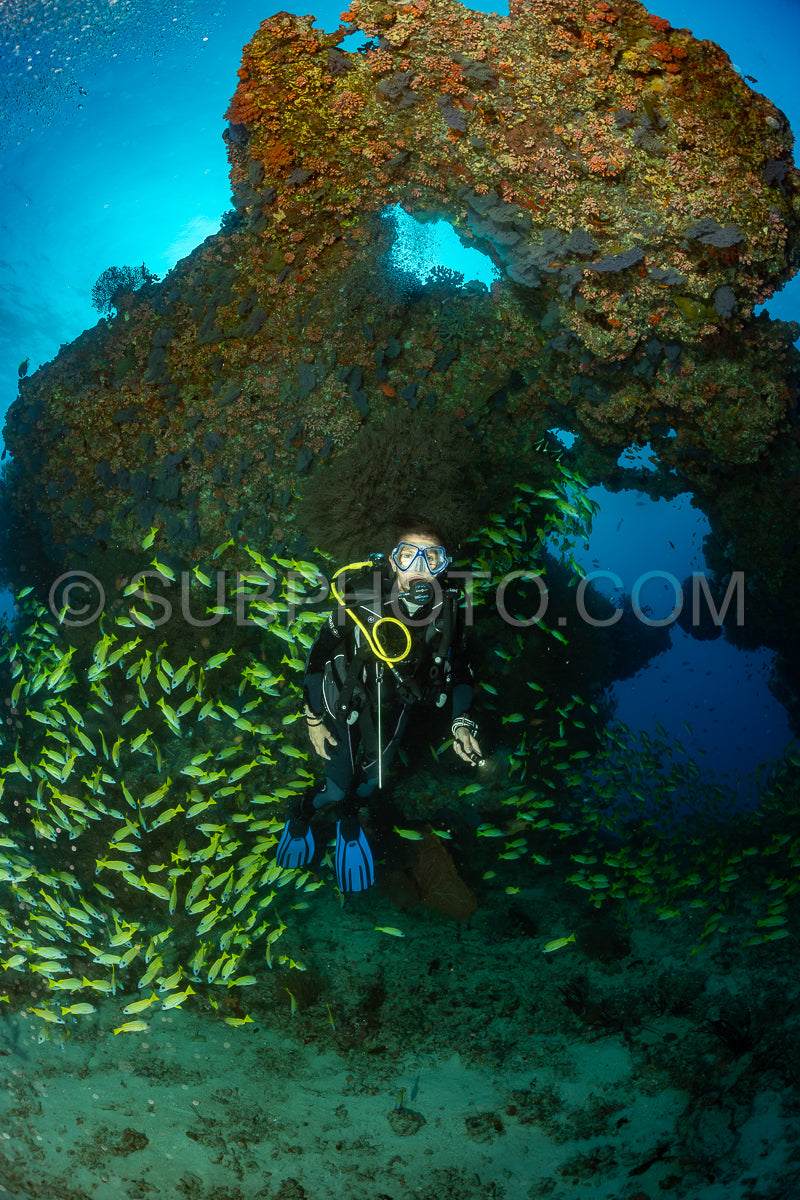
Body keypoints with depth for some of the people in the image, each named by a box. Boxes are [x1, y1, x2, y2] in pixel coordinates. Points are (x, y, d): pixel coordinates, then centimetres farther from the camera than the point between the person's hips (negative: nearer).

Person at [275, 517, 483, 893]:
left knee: (372, 779, 20)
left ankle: (349, 814, 54)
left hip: (395, 705, 3)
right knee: (338, 787, 4)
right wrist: (312, 719, -13)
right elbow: (319, 655, -18)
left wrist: (461, 722, -17)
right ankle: (301, 812, 39)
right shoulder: (361, 602, -33)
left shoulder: (448, 611, -24)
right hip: (346, 701, -3)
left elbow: (460, 668, -6)